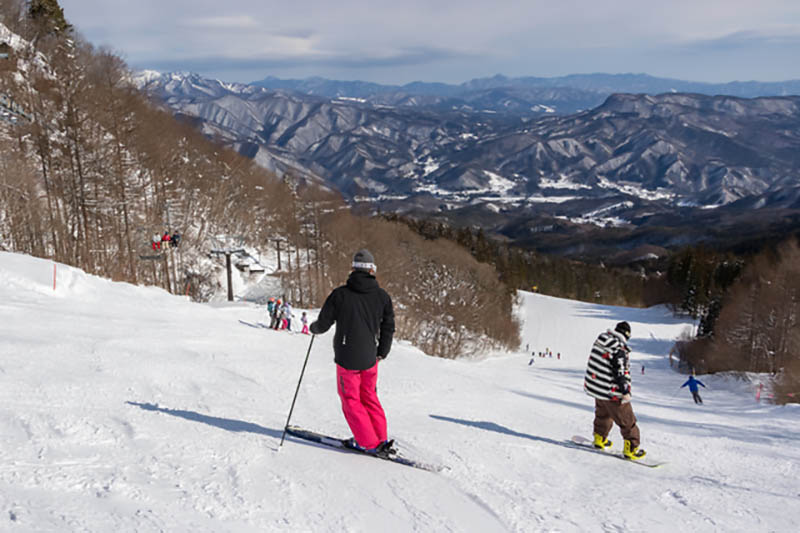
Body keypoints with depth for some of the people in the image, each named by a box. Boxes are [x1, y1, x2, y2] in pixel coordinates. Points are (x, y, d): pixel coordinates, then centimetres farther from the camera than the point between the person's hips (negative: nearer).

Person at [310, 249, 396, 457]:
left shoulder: (340, 294, -11)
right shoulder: (382, 296, 0)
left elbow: (323, 323, -4)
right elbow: (388, 327, 8)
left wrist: (314, 328, 20)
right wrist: (382, 352, 23)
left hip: (347, 358, -4)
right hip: (370, 358, 4)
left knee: (351, 400, 9)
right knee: (370, 397, 20)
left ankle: (370, 443, 8)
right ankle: (381, 439, 21)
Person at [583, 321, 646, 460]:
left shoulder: (599, 342, 2)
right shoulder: (620, 349, -23)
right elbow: (621, 372, -24)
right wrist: (626, 391, -19)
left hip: (594, 386, 8)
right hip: (611, 392, -8)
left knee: (602, 414, 30)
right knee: (627, 421, 7)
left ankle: (599, 439, 42)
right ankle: (631, 448, 12)